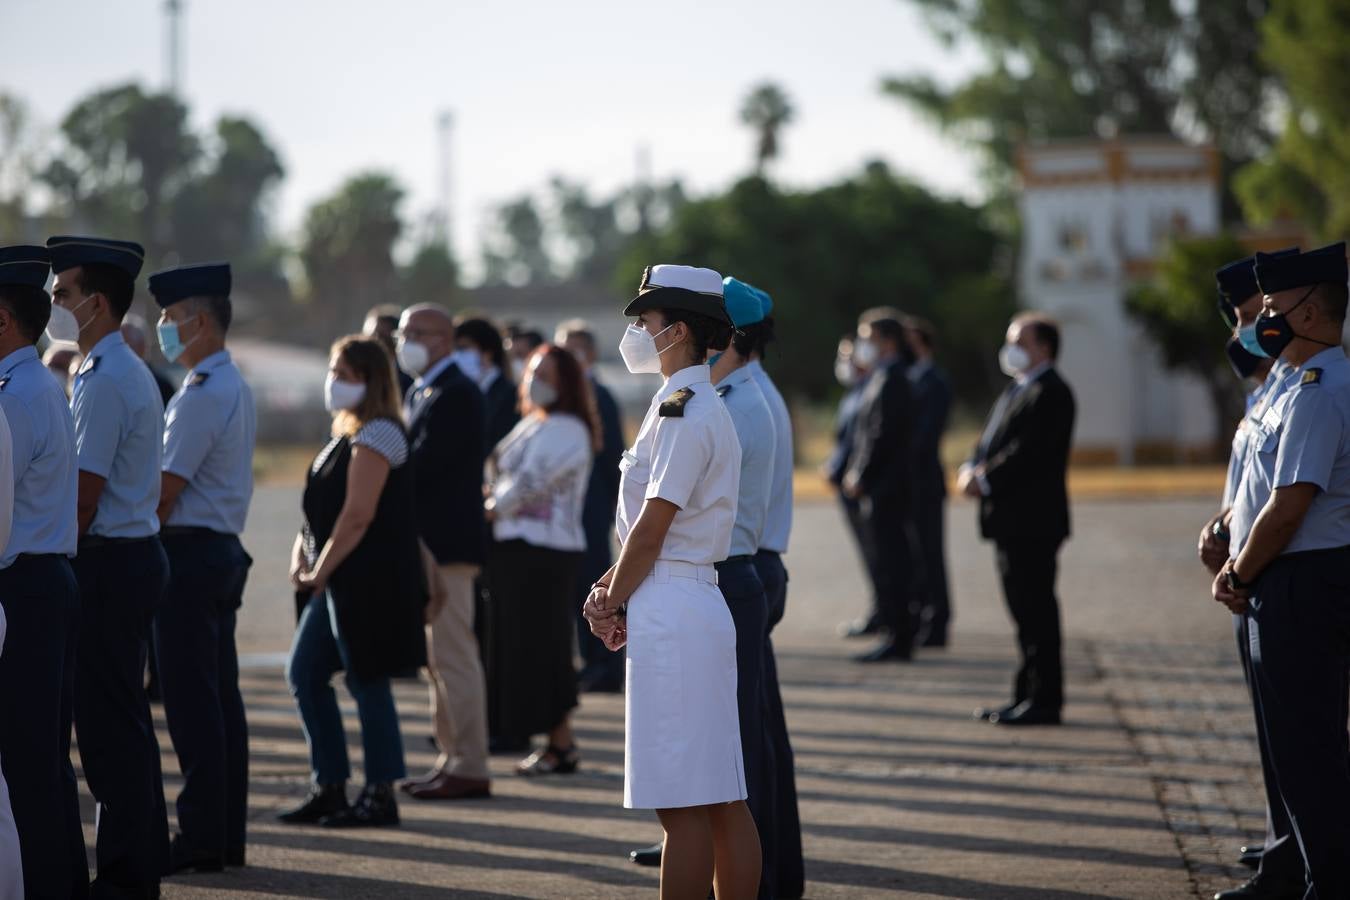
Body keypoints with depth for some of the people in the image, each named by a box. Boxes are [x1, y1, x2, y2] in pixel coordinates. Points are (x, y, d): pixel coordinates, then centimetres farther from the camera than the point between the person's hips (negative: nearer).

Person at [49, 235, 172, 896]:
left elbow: (84, 498, -18)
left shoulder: (103, 383, -17)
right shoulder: (133, 373, 15)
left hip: (109, 563, -10)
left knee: (107, 723, -5)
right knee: (126, 720, 15)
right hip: (137, 553, 10)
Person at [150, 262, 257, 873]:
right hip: (223, 549, 10)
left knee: (191, 700, -7)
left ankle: (200, 839, -5)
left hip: (189, 551, -10)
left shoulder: (201, 395, -16)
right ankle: (226, 833, 15)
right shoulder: (235, 387, 16)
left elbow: (167, 489, -17)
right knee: (220, 696, 11)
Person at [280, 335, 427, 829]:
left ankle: (380, 795, 4)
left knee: (367, 682, -4)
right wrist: (301, 554, 4)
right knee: (304, 674, 10)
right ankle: (329, 788, 16)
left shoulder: (375, 436, -14)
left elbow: (357, 515, -20)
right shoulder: (347, 433, 17)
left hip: (369, 580, -10)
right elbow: (321, 506, 19)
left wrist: (321, 571, -14)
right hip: (338, 580, 10)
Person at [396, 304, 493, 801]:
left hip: (446, 542, -10)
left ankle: (469, 767, -6)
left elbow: (423, 463, -21)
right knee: (436, 657, 13)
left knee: (453, 654, -8)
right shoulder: (419, 392, 18)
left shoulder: (457, 394, -13)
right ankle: (451, 757, 18)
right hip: (424, 540, 10)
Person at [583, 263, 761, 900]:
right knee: (723, 800, 10)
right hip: (703, 608, 10)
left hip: (670, 615, -10)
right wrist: (610, 588, 8)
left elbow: (652, 528, -15)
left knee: (684, 805, -8)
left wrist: (613, 606, -3)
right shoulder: (707, 408, 17)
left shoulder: (684, 414, -14)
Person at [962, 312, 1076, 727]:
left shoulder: (1050, 393, -12)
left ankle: (1044, 700, -4)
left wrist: (985, 479, -17)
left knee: (1036, 610, -7)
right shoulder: (1017, 389, 20)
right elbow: (993, 442, 20)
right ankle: (1029, 695, 19)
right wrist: (973, 470, 1)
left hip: (1032, 521, -10)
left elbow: (1029, 451, -21)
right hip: (1012, 521, 10)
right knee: (1026, 610, 13)